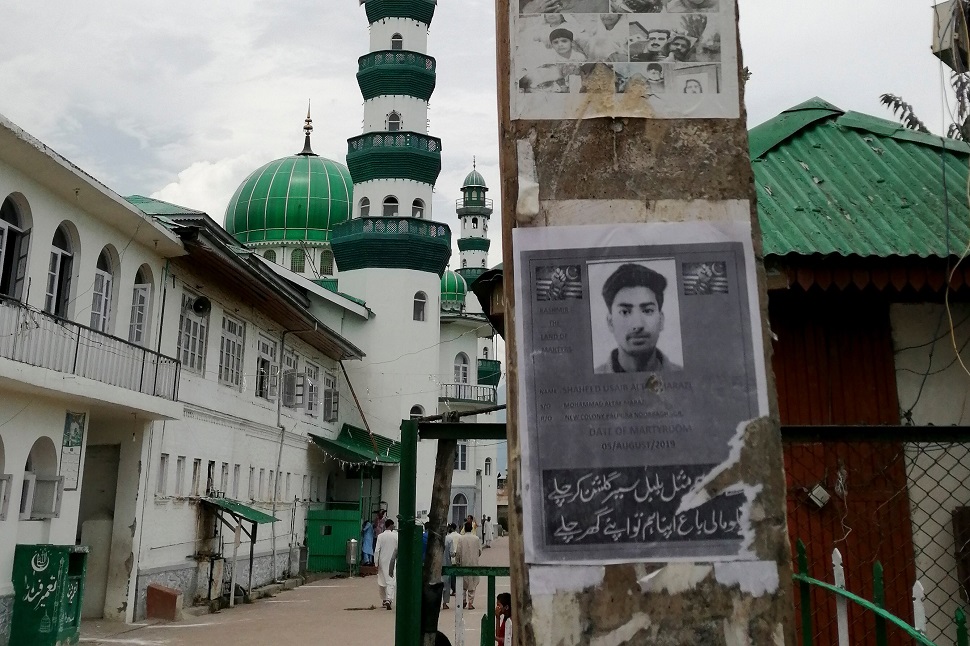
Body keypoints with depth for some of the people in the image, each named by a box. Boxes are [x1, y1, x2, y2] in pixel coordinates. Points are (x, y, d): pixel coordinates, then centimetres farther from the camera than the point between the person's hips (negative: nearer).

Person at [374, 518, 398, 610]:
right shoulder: (395, 536, -7)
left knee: (382, 581, 15)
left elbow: (377, 550, -7)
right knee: (391, 581, -1)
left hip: (382, 562, 1)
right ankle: (389, 599, -17)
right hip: (392, 562, -1)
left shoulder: (380, 536, -6)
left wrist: (376, 563, 0)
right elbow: (398, 550, -4)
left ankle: (384, 600, 26)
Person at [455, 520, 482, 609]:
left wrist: (457, 562, 7)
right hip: (474, 563, 0)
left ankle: (463, 600, 13)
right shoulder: (476, 538, -5)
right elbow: (480, 551, 1)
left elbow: (458, 552, -6)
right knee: (472, 584, 5)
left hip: (464, 563, 0)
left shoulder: (461, 538, -7)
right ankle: (470, 603, 3)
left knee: (463, 583, 15)